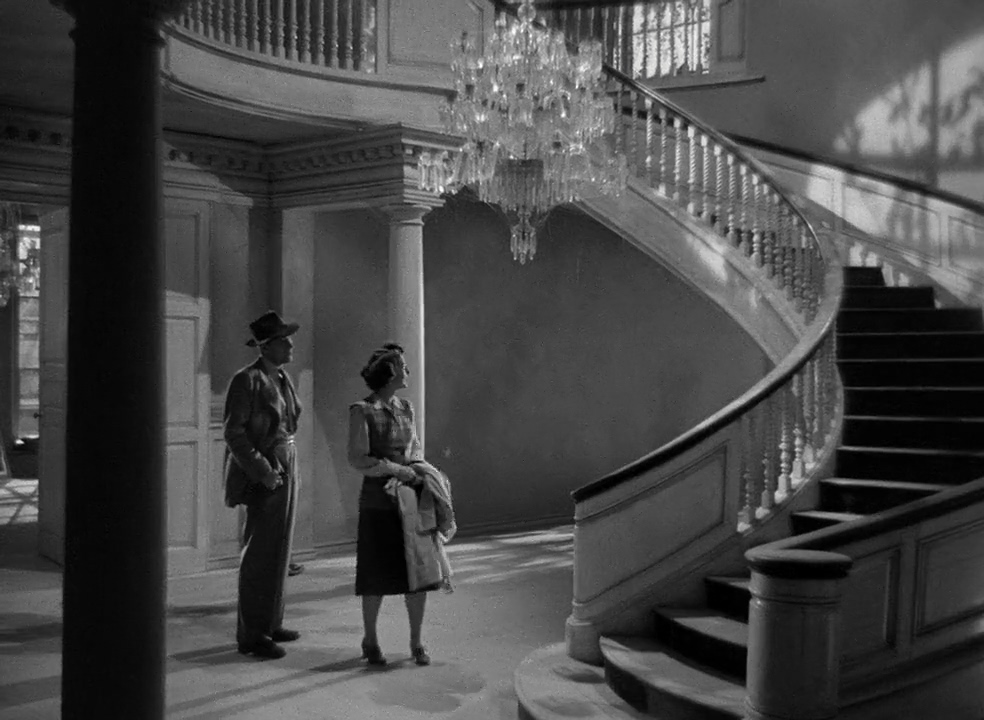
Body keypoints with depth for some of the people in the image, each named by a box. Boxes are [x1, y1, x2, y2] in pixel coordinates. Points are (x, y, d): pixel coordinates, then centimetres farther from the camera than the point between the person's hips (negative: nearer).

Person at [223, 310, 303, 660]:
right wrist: (262, 470, -22)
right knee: (260, 553, -6)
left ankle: (269, 623, 23)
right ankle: (251, 635, 1)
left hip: (284, 470, 9)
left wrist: (286, 467, 16)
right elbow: (233, 432, -17)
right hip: (261, 473, -9)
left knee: (277, 548, 13)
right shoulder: (246, 380, -13)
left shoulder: (282, 379, 12)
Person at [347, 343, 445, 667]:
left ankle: (416, 642, 15)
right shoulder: (361, 410, -9)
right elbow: (357, 459, -14)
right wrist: (397, 469, -15)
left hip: (410, 496, 5)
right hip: (378, 499, -5)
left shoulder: (406, 407, 9)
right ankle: (370, 640, 22)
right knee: (377, 576, 3)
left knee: (419, 570, 3)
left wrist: (411, 474, -5)